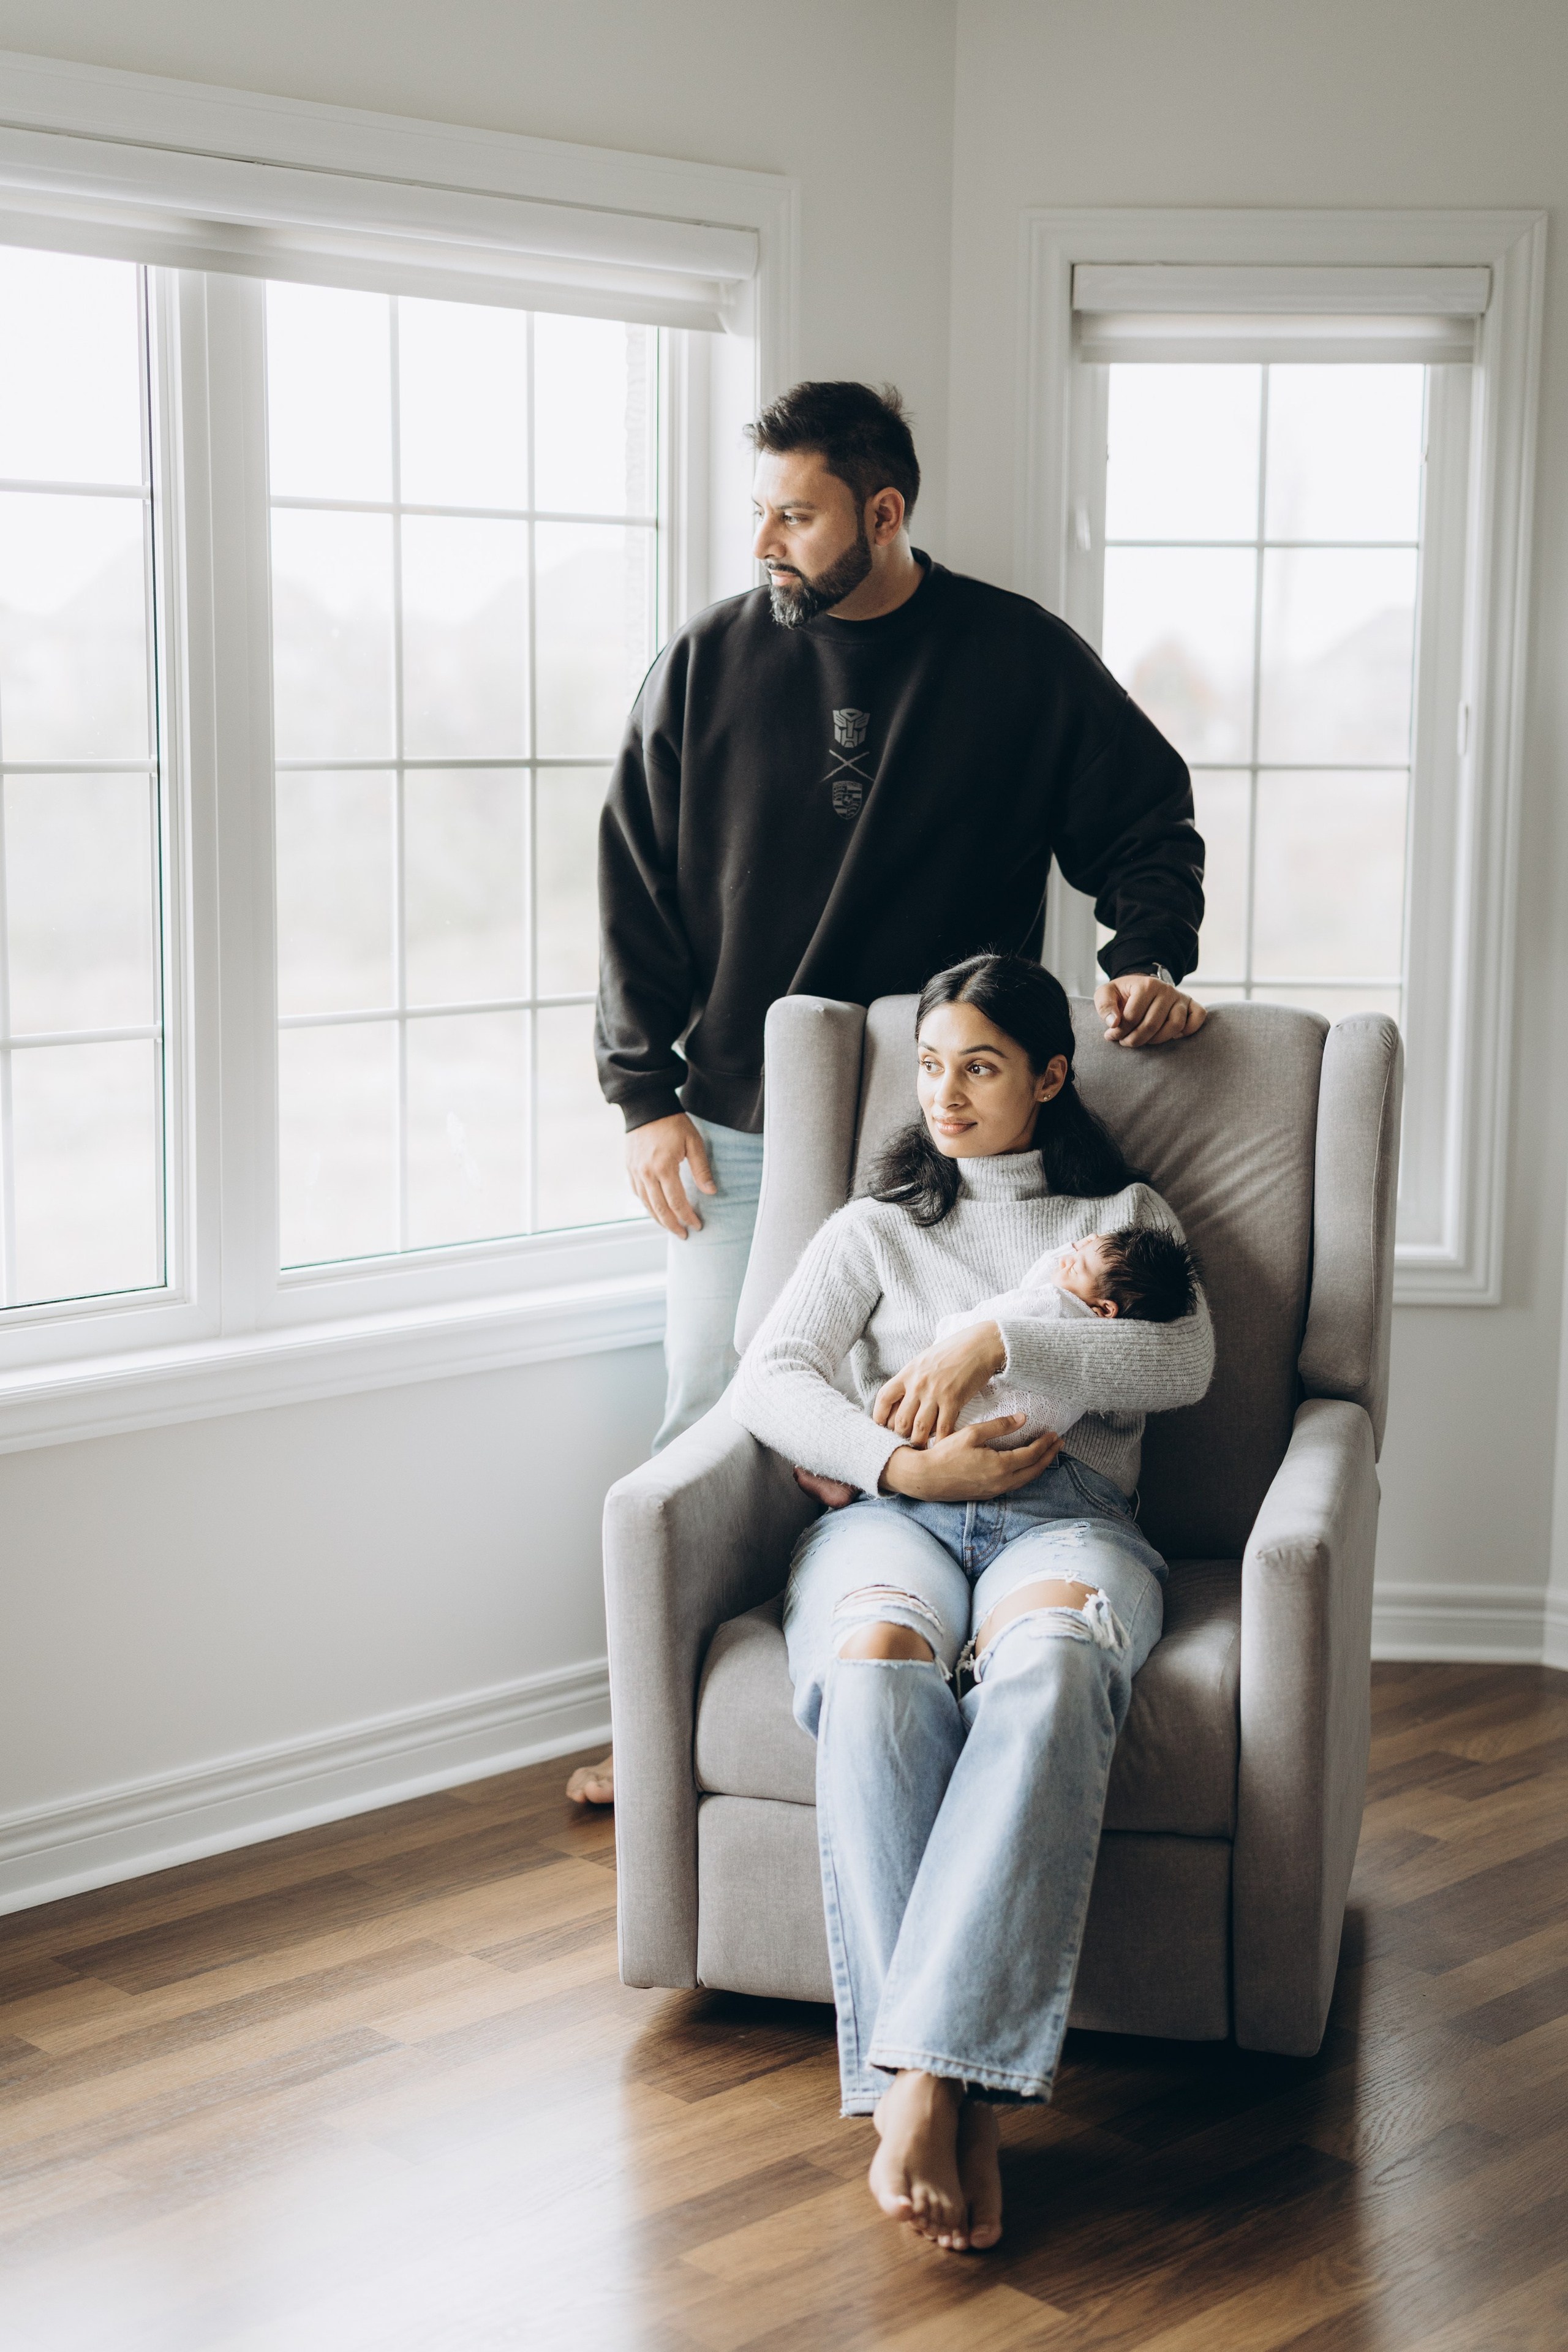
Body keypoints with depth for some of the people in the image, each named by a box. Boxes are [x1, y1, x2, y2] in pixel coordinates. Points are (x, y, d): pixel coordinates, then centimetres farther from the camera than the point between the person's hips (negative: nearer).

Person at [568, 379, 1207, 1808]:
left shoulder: (1021, 660, -1)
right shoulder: (708, 666, 3)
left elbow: (1147, 822, 9)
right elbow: (636, 887, 6)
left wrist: (1149, 958, -10)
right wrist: (646, 1094, 1)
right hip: (738, 1128, 2)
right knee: (710, 1418, 6)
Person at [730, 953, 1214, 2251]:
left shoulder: (1126, 1216, 26)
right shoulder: (880, 1227, 28)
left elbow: (1182, 1363, 4)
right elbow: (769, 1378, 11)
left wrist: (993, 1343, -8)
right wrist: (903, 1461, -8)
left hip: (1066, 1517, -1)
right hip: (894, 1510, 1)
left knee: (1047, 1667, -41)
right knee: (876, 1667, -39)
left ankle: (926, 2076, -49)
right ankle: (955, 2103, -45)